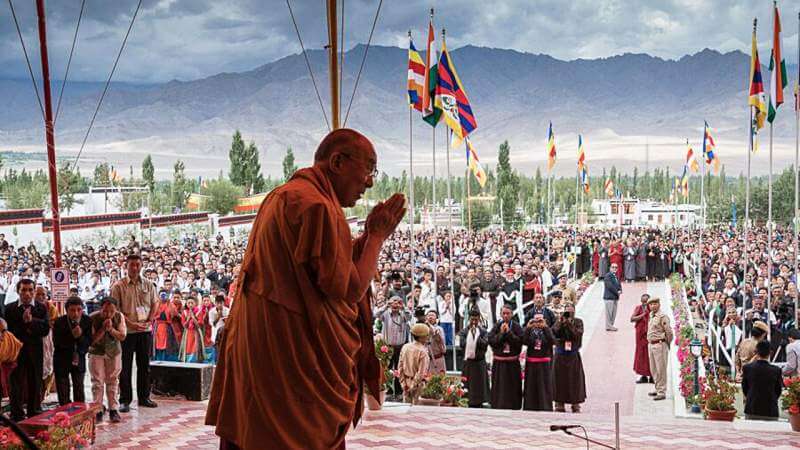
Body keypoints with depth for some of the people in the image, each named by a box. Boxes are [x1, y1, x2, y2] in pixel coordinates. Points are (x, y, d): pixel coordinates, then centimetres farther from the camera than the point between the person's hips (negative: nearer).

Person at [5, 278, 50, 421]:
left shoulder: (41, 308, 2)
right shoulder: (10, 308, 1)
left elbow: (46, 329, -9)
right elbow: (8, 329, -8)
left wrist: (32, 320, -23)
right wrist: (25, 326, -17)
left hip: (35, 353, 1)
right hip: (16, 351, -1)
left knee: (35, 385, 8)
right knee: (16, 385, 3)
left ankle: (35, 416, 18)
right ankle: (16, 416, 11)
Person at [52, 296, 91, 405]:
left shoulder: (87, 321, -9)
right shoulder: (59, 322, -14)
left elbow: (89, 341, -9)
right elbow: (57, 343, -18)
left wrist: (80, 336, -28)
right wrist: (72, 336, -29)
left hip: (79, 359, 2)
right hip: (62, 360, -2)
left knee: (79, 390, 6)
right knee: (63, 393, 2)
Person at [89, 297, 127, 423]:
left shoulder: (119, 317, -15)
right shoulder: (93, 318, -20)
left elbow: (122, 337, -14)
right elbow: (92, 340, -19)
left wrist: (111, 329, -29)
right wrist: (103, 329, -30)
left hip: (114, 352, 1)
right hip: (96, 352, -1)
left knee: (112, 381, 4)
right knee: (97, 381, -2)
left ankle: (113, 409, 10)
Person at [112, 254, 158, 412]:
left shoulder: (148, 285, 8)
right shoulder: (118, 286, -3)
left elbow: (155, 304, 12)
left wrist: (148, 321, -3)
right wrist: (131, 323, -15)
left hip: (146, 330, 4)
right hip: (126, 331, -3)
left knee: (144, 365, 10)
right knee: (125, 367, 1)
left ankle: (144, 397, 21)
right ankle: (125, 400, 8)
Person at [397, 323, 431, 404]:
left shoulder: (405, 347, -1)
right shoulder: (422, 352, -18)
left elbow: (400, 367, 3)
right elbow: (421, 373, -18)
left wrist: (403, 382, 6)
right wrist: (413, 385, -9)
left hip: (406, 382, 6)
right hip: (418, 383, -6)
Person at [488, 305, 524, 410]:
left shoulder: (516, 327, 0)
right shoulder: (496, 326, 3)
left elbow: (520, 342, -11)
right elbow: (491, 341, -5)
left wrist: (509, 332, -14)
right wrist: (501, 333, -13)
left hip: (513, 363, -1)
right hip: (498, 362, 1)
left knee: (513, 386, 2)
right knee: (499, 387, 2)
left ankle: (513, 407, 11)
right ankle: (498, 406, 9)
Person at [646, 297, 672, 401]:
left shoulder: (662, 317, -13)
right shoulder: (651, 316, 14)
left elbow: (669, 332, -14)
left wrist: (667, 344, -3)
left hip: (659, 345, -9)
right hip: (650, 345, 9)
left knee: (661, 369, -5)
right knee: (653, 369, 16)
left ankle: (662, 392, -1)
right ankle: (658, 389, 29)